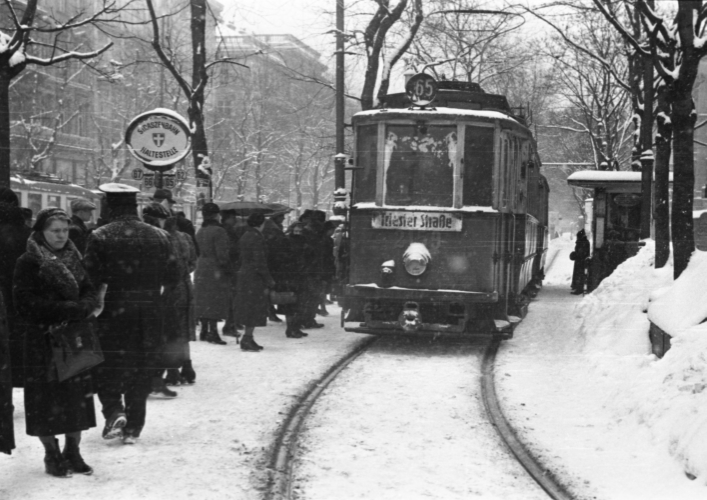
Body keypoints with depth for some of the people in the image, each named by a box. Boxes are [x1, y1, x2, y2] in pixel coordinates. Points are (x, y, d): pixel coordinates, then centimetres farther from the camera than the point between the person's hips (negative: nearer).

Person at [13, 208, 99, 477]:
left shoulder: (73, 260, 12)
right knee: (47, 397, -2)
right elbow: (27, 302, -15)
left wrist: (80, 308, -15)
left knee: (78, 394, 5)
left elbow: (91, 294, 8)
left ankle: (73, 451, 17)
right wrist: (67, 309, -19)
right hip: (42, 340, -5)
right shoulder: (28, 263, -6)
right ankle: (52, 454, 10)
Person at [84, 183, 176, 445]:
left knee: (107, 367, 12)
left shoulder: (100, 237, -9)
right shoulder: (158, 237, 0)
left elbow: (91, 277, -13)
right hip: (150, 313, 3)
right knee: (142, 370, 11)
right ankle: (133, 427, 14)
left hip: (113, 312, -3)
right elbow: (171, 277, 3)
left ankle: (114, 411, -8)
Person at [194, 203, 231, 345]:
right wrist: (226, 268, -10)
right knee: (216, 302, -6)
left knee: (204, 301, 13)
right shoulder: (218, 231, -14)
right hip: (216, 270, -8)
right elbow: (222, 253, -17)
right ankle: (213, 332, -9)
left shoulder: (200, 231, 11)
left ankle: (204, 330, 19)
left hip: (201, 269, 8)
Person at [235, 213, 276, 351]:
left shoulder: (245, 236, 11)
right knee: (255, 308, -3)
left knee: (248, 308, 14)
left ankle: (248, 338, 19)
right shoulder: (257, 238, -16)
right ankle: (247, 339, -3)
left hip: (243, 274, 9)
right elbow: (260, 263, -19)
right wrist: (269, 280, -10)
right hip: (254, 277, -9)